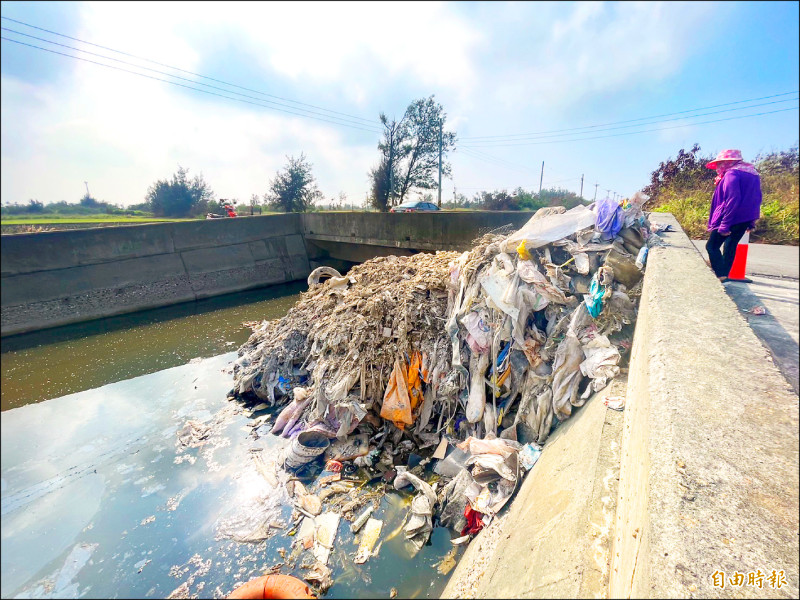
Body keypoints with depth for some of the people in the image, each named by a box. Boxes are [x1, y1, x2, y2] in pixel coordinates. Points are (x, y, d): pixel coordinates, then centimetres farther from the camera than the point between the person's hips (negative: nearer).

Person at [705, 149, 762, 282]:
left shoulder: (732, 174, -12)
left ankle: (721, 276, -11)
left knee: (712, 246, -4)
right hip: (746, 219, 9)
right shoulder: (753, 173, 18)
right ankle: (725, 275, 21)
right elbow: (756, 198, 19)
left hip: (731, 217, -9)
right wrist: (752, 222, 22)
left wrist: (725, 224, -22)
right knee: (730, 246, 16)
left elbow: (732, 200, -21)